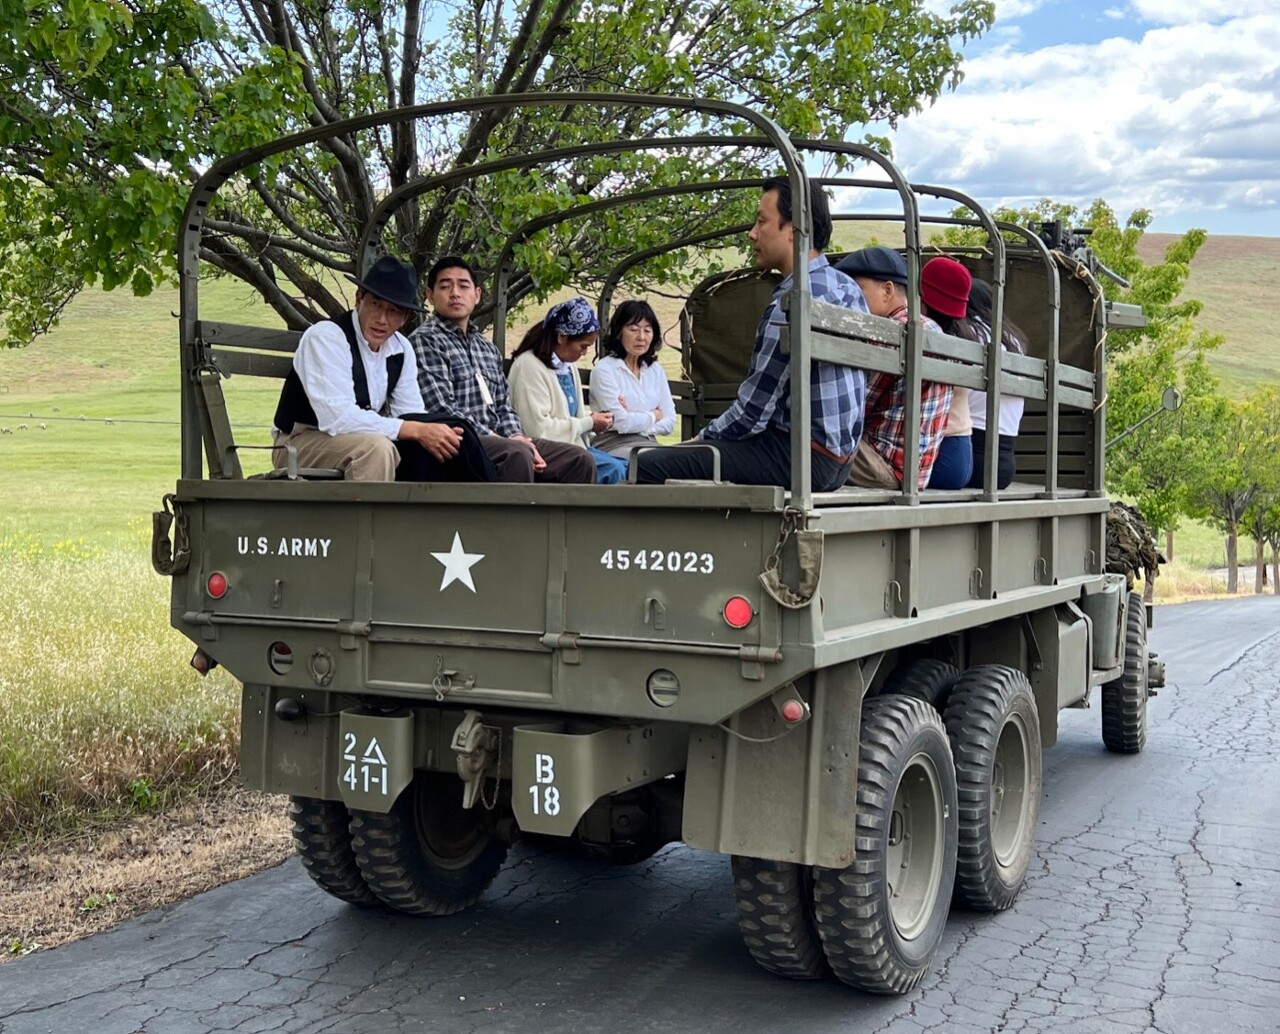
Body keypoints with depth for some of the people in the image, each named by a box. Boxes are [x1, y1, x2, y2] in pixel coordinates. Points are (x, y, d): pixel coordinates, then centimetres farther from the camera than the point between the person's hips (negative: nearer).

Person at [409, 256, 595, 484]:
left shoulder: (487, 347, 22)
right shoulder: (425, 340, -5)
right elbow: (444, 412, -15)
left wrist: (517, 437, -2)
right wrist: (501, 441, -17)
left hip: (498, 441, 8)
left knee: (580, 460, -3)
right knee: (517, 455, -36)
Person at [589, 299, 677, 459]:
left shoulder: (656, 370, 17)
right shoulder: (604, 370, -3)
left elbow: (669, 422, 9)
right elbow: (621, 422, -11)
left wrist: (636, 420, -7)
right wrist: (653, 416, 6)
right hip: (615, 446, -6)